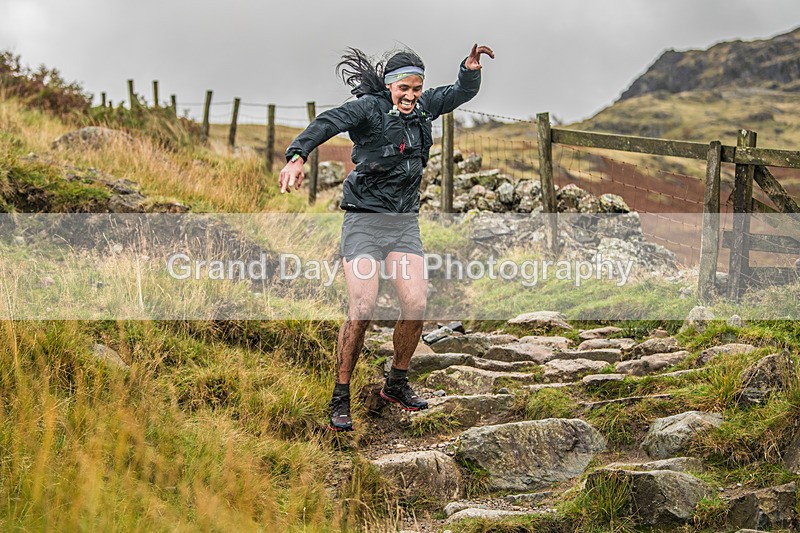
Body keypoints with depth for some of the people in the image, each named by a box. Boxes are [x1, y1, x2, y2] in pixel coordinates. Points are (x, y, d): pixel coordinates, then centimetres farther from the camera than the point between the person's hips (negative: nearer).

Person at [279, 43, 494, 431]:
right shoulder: (370, 107, -11)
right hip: (364, 221, -5)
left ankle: (396, 384, 17)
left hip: (404, 224, 6)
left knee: (416, 305, -5)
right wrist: (298, 157, -49)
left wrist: (472, 67, -3)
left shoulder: (423, 107, 8)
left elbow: (463, 92, 21)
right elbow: (327, 123, -29)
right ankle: (340, 400, -4)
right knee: (362, 309, -16)